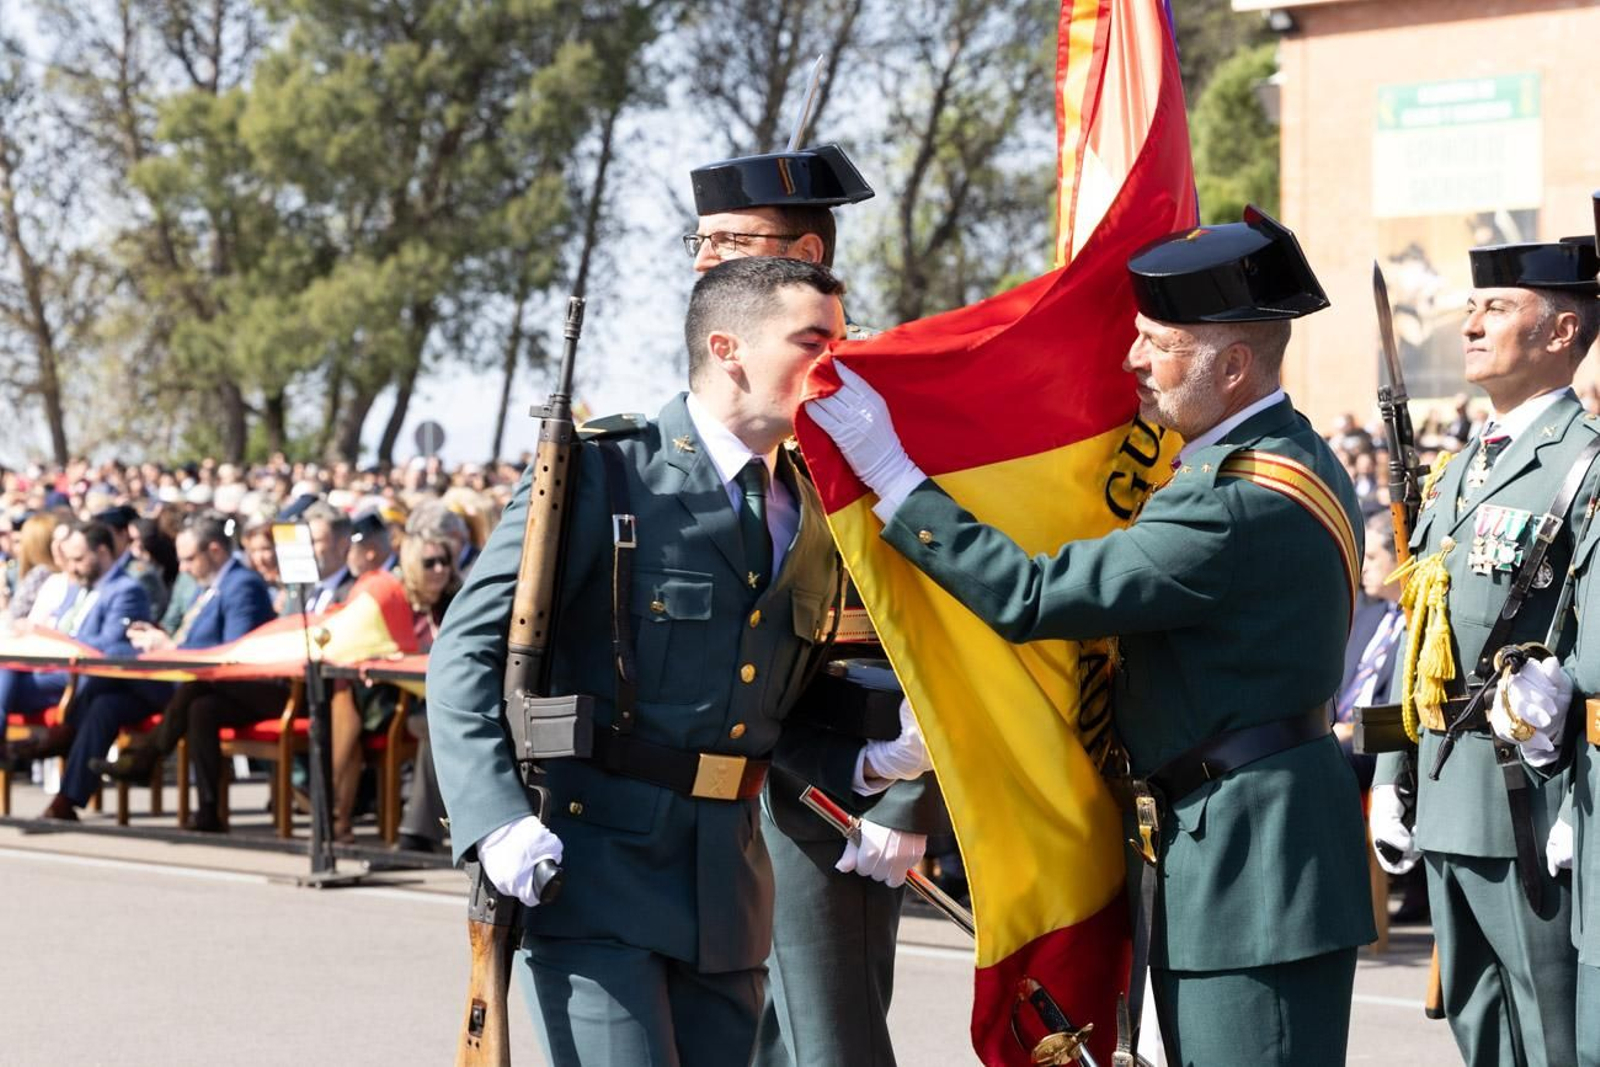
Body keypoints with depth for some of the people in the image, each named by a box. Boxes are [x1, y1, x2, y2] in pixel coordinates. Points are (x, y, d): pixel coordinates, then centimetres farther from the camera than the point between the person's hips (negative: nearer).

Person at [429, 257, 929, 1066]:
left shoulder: (806, 513, 13)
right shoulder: (603, 474, -7)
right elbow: (468, 651, -10)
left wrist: (869, 759, 3)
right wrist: (497, 819, -23)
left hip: (727, 880, 7)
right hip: (593, 866, -6)